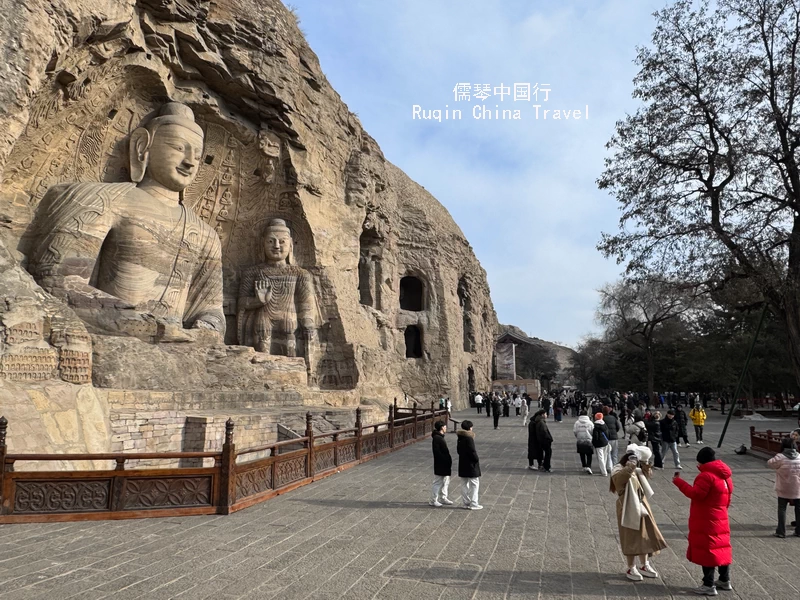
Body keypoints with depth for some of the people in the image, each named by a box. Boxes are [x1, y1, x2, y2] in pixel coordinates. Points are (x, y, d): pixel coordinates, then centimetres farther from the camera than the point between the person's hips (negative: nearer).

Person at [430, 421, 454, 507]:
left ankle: (443, 498, 28)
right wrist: (445, 460, -23)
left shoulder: (441, 437, 15)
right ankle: (433, 500, 4)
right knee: (438, 483, -3)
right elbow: (437, 452, -23)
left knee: (446, 481, 17)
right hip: (440, 465, -10)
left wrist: (448, 461, 15)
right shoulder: (436, 438, -18)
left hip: (445, 464, 10)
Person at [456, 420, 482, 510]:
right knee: (474, 484, 2)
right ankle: (473, 504, 4)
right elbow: (472, 451, -21)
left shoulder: (460, 438, 6)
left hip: (462, 464, 9)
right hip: (470, 465, -9)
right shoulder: (469, 438, -20)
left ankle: (465, 503, 21)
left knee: (464, 484, 15)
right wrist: (476, 460, -7)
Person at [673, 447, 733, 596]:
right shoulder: (725, 476, 11)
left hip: (706, 521, -9)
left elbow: (695, 494, -25)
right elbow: (727, 499, 18)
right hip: (721, 520, 9)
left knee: (707, 550, -4)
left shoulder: (707, 475, -20)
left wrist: (679, 481, -18)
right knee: (721, 547, 17)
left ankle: (709, 585, 0)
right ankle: (725, 580, 28)